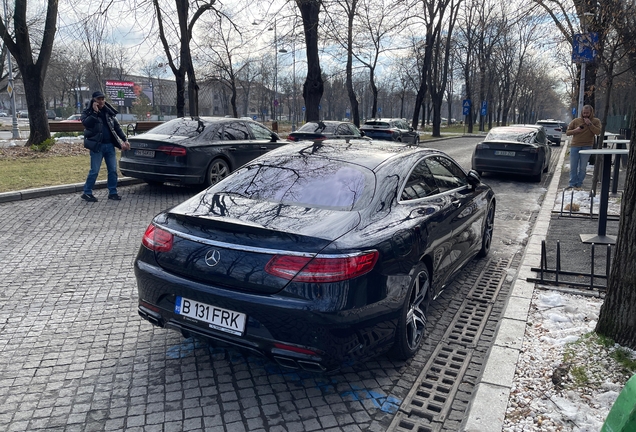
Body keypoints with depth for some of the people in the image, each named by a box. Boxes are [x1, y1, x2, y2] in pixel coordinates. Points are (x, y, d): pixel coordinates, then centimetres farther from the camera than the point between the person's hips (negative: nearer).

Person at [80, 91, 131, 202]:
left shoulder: (109, 112, 13)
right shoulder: (88, 112, 1)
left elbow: (117, 127, 15)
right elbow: (85, 123, -19)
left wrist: (125, 140, 8)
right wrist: (94, 112, -18)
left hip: (109, 145, 4)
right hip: (97, 146, -4)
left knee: (113, 170, 4)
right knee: (94, 171, -4)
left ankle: (113, 192, 14)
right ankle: (87, 193, 8)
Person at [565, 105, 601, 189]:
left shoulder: (596, 121, 3)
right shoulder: (576, 121, 4)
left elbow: (598, 132, -12)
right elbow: (567, 132, 7)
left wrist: (589, 124, -15)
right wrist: (575, 130, -12)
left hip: (587, 146, -1)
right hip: (575, 145, 1)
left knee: (583, 167, 1)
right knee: (573, 166, 2)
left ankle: (579, 183, 10)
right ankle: (572, 183, 10)